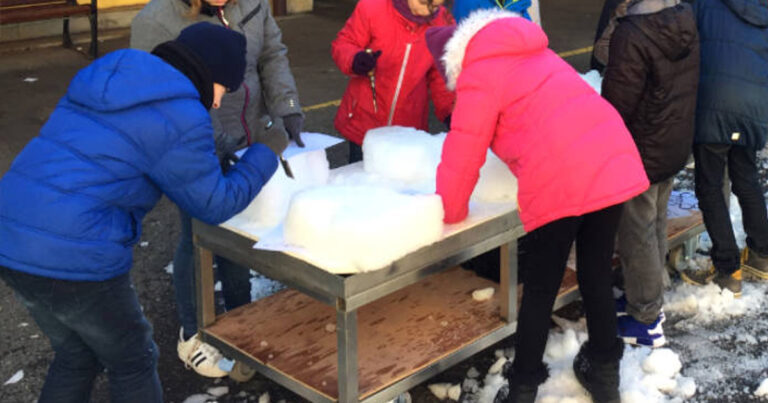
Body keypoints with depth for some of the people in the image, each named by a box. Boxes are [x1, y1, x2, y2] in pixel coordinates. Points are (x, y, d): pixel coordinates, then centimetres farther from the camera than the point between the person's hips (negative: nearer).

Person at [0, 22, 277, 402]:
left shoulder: (104, 82, 15)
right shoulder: (181, 118, -9)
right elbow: (215, 204, 2)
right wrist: (265, 156, 16)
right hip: (76, 257, -8)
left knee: (76, 357, 26)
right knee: (133, 361, 15)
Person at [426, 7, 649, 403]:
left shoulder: (478, 75, 2)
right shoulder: (531, 50, 26)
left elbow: (464, 153, 2)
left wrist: (450, 212, 15)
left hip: (560, 180, -7)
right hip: (614, 159, 7)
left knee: (539, 290, 7)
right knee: (597, 274, 20)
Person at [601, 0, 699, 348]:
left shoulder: (632, 34, -28)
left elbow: (617, 104, -23)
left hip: (640, 153, -8)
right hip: (675, 146, 8)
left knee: (637, 234, 5)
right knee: (656, 225, 21)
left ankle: (645, 319, 16)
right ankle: (650, 299, 36)